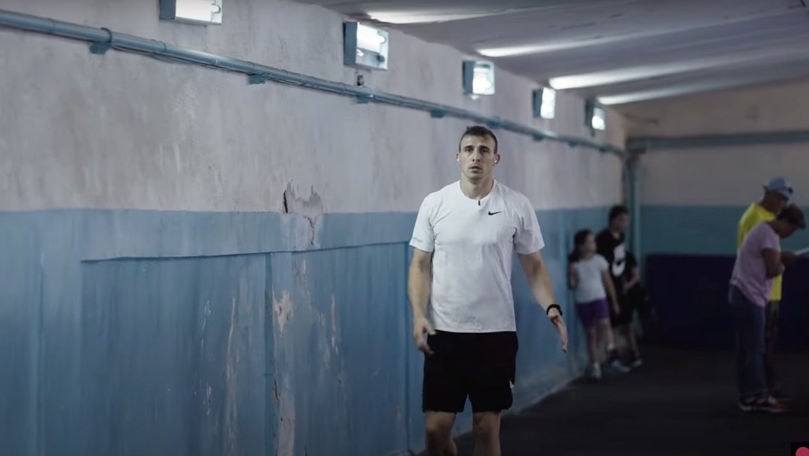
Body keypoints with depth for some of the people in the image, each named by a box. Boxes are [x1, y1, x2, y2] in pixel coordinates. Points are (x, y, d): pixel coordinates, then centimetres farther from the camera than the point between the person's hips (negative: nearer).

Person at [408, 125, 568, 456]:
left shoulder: (518, 206, -1)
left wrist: (551, 308, -12)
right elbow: (420, 265, 2)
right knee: (436, 427, 0)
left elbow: (534, 265, 5)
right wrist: (418, 313, -13)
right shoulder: (434, 204, 0)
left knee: (487, 427, 5)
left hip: (496, 332, 0)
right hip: (444, 331, 0)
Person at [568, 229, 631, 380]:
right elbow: (572, 285, 2)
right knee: (591, 333, 6)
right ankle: (594, 364, 14)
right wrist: (572, 275, -20)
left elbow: (608, 282, 6)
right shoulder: (574, 263, -2)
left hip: (599, 298, 0)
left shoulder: (599, 260, -1)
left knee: (604, 323, -25)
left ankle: (612, 357, -20)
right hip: (582, 302, 0)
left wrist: (614, 302, 10)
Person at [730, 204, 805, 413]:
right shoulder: (768, 235, -15)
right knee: (755, 349, -6)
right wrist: (783, 265, 1)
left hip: (743, 294, 10)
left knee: (746, 348, 10)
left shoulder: (762, 230, 18)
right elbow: (772, 270, -19)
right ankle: (759, 396, -2)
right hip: (750, 297, -10)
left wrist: (781, 258, 5)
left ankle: (747, 396, 13)